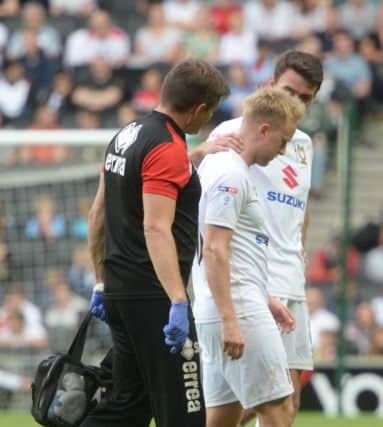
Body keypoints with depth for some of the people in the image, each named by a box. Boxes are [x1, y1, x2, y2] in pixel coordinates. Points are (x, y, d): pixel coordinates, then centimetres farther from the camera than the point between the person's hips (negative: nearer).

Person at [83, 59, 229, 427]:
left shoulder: (125, 136, 13)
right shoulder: (168, 149, -16)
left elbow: (98, 214, 19)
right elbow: (156, 229, -25)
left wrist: (102, 282, 26)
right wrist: (178, 303, -31)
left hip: (118, 291, 10)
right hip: (154, 297, -10)